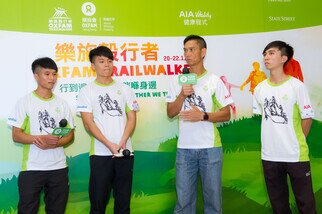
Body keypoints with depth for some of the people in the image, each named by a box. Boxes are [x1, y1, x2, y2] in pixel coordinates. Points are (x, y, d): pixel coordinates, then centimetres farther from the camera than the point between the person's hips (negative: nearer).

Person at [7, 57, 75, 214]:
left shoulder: (62, 104, 10)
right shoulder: (25, 102, -1)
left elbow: (70, 134, 10)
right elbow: (16, 135, -5)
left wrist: (57, 143, -12)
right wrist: (38, 139, -22)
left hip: (59, 167, 3)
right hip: (32, 168, -3)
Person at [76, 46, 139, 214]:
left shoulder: (125, 89, 11)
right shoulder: (87, 91, 3)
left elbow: (132, 118, 6)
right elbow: (88, 123, -5)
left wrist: (122, 142, -10)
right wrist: (110, 145, -14)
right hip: (100, 153, -2)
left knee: (123, 200, 9)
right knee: (98, 201, 4)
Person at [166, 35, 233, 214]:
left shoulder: (214, 81, 0)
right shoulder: (178, 82, 8)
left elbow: (226, 114, -1)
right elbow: (170, 113, 4)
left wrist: (202, 115, -16)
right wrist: (182, 95, -11)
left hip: (210, 147, -2)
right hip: (184, 148, 2)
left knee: (212, 196, 8)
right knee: (184, 198, 7)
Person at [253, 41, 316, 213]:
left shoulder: (297, 86, -8)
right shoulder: (259, 89, 5)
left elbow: (307, 118, -2)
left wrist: (297, 143, 2)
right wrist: (273, 140, 11)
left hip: (296, 156, -4)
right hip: (269, 156, 4)